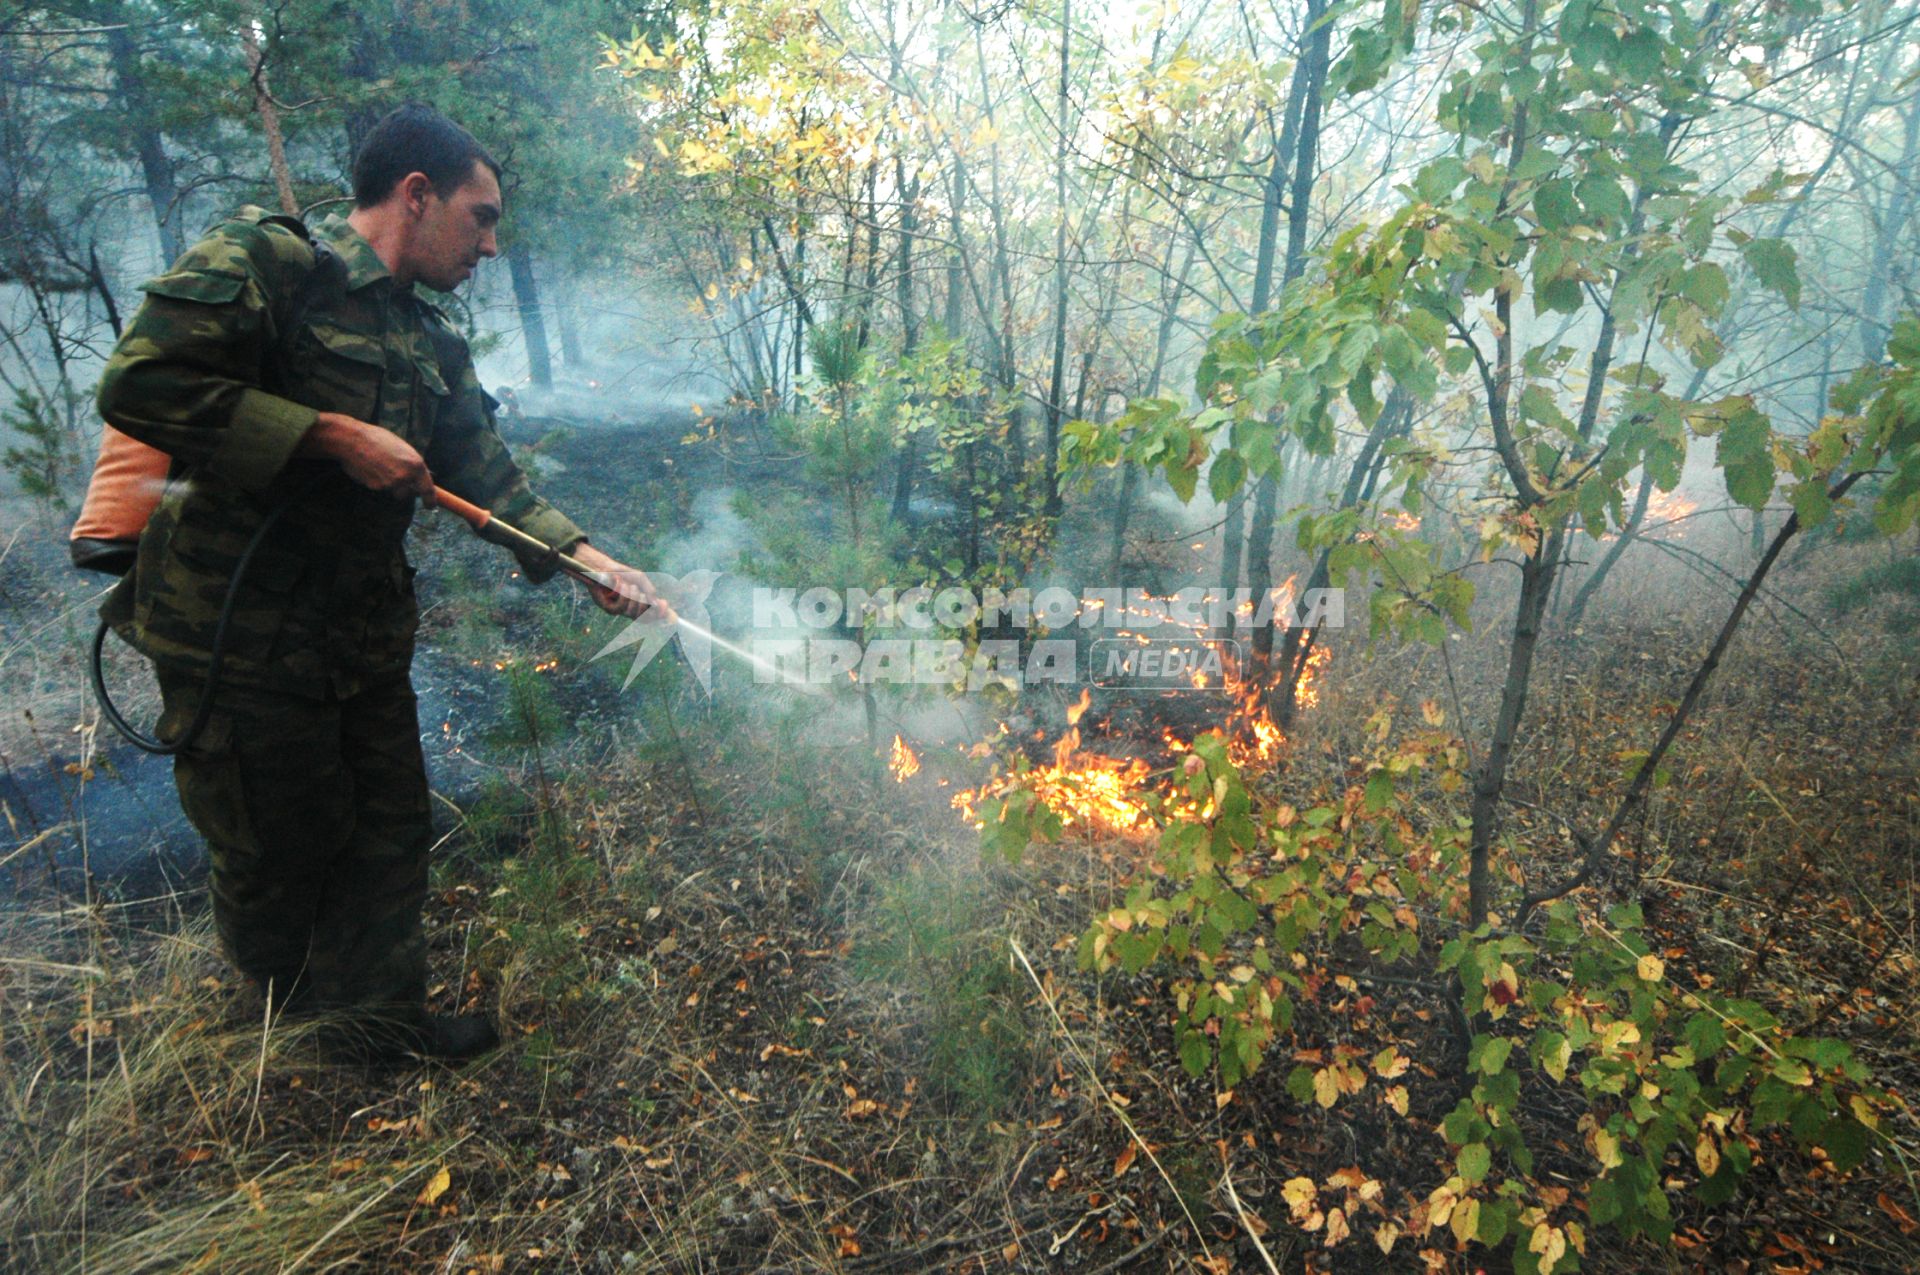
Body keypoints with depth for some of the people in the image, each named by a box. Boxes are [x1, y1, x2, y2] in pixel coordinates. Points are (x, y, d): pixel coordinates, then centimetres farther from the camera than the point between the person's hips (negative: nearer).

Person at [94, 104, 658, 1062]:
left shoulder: (436, 351, 13)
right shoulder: (265, 259, -10)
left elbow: (491, 482, 9)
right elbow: (140, 383, -21)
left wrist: (588, 559, -5)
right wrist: (335, 436, -21)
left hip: (365, 642, 7)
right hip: (238, 634, -7)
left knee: (391, 829, 13)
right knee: (276, 849, 9)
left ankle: (384, 1019, 30)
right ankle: (288, 1023, 35)